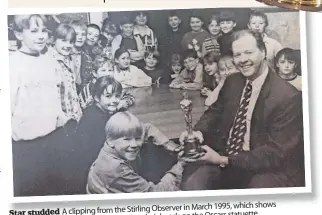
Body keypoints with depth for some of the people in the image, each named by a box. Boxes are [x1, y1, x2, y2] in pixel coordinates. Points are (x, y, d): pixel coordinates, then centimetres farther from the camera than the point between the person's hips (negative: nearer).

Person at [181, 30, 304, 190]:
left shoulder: (288, 97, -15)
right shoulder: (232, 82, 3)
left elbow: (276, 153, -17)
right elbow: (215, 111, 17)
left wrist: (225, 160, -22)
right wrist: (199, 131, -7)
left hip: (268, 169, -4)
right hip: (223, 156, 4)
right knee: (192, 182, -20)